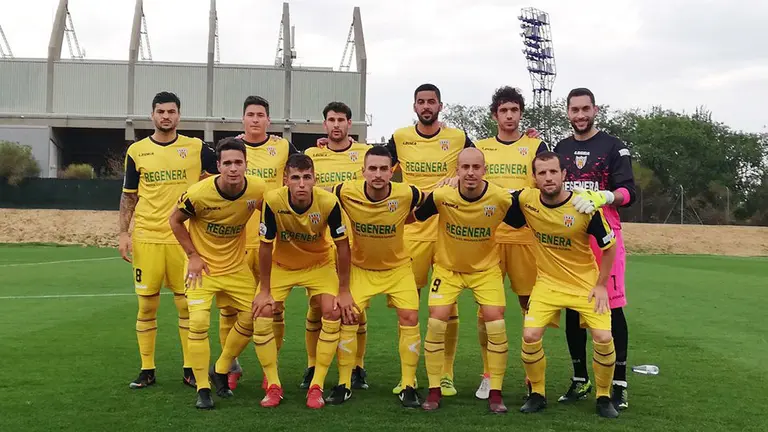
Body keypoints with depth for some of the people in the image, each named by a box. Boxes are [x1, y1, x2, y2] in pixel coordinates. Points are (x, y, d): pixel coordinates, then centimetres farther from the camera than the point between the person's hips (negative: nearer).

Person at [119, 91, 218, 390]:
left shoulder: (196, 148, 3)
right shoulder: (136, 151, 6)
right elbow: (128, 196, 9)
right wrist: (124, 233, 3)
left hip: (184, 238, -1)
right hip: (146, 238, 1)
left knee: (187, 304, 2)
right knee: (146, 305, 5)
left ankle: (190, 369, 13)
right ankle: (147, 370, 17)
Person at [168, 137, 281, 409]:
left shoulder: (258, 190, -19)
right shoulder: (199, 193, -25)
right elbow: (175, 220, -7)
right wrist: (193, 255, -10)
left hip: (237, 266, 3)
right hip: (203, 265, -3)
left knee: (251, 319, 6)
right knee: (198, 322, -15)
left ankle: (220, 370, 29)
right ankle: (203, 389, 2)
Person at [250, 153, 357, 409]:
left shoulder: (329, 202, -29)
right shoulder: (273, 201, -29)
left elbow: (342, 245, -17)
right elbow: (266, 246, -17)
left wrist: (344, 291, -14)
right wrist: (264, 290, -13)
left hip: (320, 264, 0)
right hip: (281, 264, 0)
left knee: (334, 313, -17)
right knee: (262, 313, -12)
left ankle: (317, 386, -4)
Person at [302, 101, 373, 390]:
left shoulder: (366, 153, 4)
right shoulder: (311, 155, 7)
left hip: (356, 240, 0)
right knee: (317, 305, 4)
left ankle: (358, 367, 17)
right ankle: (312, 367, 18)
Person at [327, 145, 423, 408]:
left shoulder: (406, 194, -25)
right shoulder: (346, 192, -24)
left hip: (397, 266, 0)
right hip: (360, 267, 0)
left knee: (410, 317, -9)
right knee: (348, 317, -7)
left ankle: (408, 386, 5)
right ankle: (344, 384, 9)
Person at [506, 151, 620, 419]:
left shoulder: (586, 206, -20)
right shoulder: (526, 200, -14)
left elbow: (609, 246, -6)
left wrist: (601, 285, -6)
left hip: (586, 282, -2)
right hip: (548, 282, 2)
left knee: (603, 338, -13)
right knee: (530, 336, -14)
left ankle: (604, 397, 12)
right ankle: (537, 394, 10)